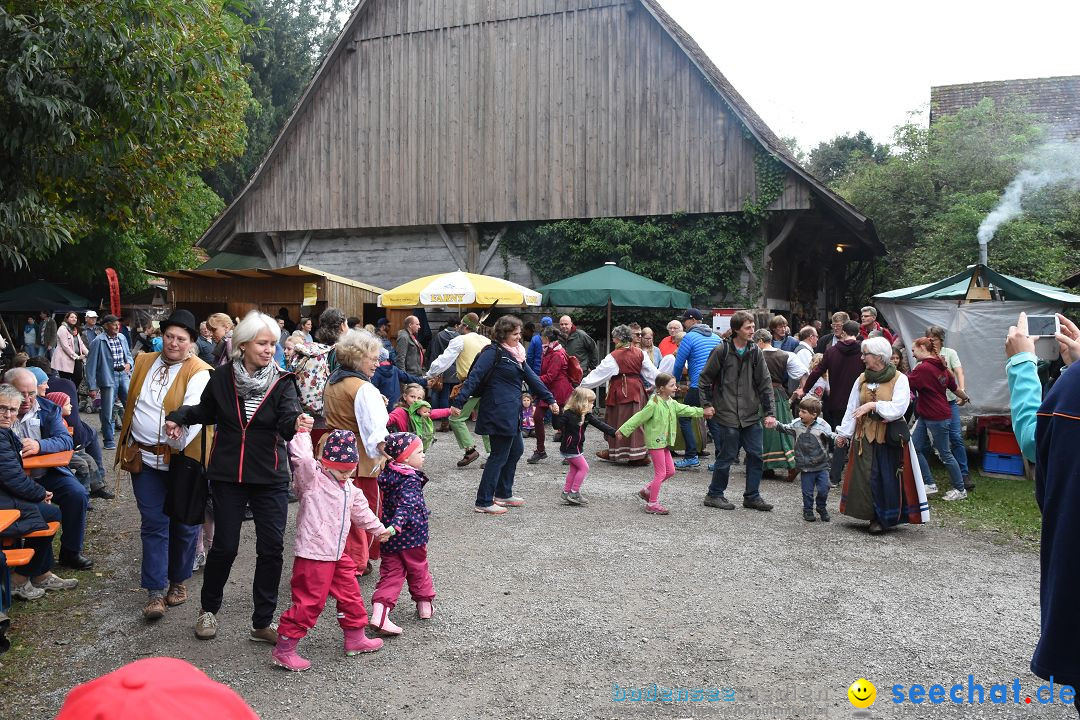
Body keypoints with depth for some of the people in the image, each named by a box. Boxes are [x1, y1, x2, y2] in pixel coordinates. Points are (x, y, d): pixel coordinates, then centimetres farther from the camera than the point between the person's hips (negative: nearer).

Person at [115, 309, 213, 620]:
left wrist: (181, 436, -37)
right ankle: (156, 591, 8)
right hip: (145, 458, 4)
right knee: (153, 524, 3)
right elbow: (132, 404, 19)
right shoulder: (143, 362, 7)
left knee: (183, 524, 10)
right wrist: (128, 446, 19)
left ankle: (178, 580, 29)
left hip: (182, 458, -4)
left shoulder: (198, 373, -12)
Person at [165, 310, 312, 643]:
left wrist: (296, 423, -45)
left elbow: (287, 419, -22)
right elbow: (205, 410, 17)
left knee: (271, 548, 1)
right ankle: (208, 610, 34)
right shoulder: (222, 379, -1)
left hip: (270, 478, 0)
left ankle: (262, 623, 17)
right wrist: (178, 417, -1)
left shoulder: (282, 382, -5)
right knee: (224, 546, 7)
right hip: (228, 477, 0)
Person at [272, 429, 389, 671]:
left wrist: (378, 528, 38)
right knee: (309, 601, -5)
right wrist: (302, 433, -22)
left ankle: (355, 638, 35)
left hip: (337, 554, 9)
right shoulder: (312, 479, -11)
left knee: (350, 594, 18)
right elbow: (302, 459, -30)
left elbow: (360, 509, 28)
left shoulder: (348, 487, 14)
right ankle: (283, 649, 8)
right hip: (313, 555, -9)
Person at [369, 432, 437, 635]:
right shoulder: (411, 480, -20)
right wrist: (396, 525, -45)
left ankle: (379, 613, -8)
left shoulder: (388, 474, 4)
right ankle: (425, 606, 33)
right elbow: (406, 504, -33)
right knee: (418, 569, 15)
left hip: (390, 541, 6)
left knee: (391, 574, 7)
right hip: (411, 537, -6)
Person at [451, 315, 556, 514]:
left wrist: (550, 400, 19)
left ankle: (504, 494, 31)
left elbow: (532, 378, 19)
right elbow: (474, 377, -18)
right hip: (498, 412, -9)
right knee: (499, 455, -4)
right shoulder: (493, 352, -11)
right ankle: (483, 502, 4)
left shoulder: (516, 354, 15)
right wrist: (458, 402, -24)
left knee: (516, 450, 17)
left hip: (512, 412, 9)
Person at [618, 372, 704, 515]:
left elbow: (685, 410, 17)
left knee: (670, 471, 14)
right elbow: (638, 418, -16)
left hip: (664, 443, 9)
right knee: (661, 473, -5)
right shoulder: (653, 405, -19)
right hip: (655, 442, -9)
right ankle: (652, 504, 5)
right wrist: (623, 430, -14)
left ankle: (647, 491, 26)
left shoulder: (671, 403, 7)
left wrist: (702, 411, 10)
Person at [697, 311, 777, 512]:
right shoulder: (721, 351, -6)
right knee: (727, 456, 1)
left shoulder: (755, 352, 5)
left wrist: (770, 412, 0)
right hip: (727, 415, -4)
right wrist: (707, 404, -2)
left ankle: (752, 496, 20)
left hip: (751, 416, 5)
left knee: (756, 455, 6)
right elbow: (705, 378, 2)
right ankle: (714, 494, 18)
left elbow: (765, 384, 5)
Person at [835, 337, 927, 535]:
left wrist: (873, 405, -23)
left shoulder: (899, 379, -6)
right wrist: (844, 433, 9)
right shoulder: (862, 379, 7)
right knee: (865, 477, 2)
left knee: (888, 478, 0)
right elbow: (852, 408, 10)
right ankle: (875, 517, 15)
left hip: (889, 437, -4)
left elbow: (898, 409, -16)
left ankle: (884, 517, 14)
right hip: (864, 435, 4)